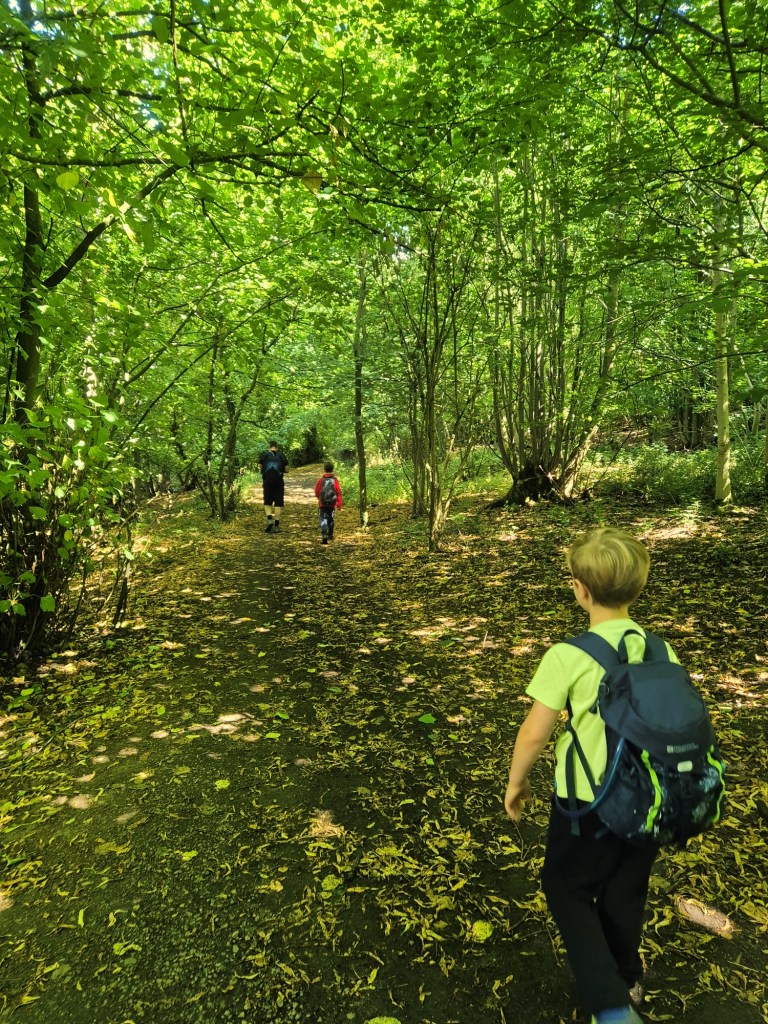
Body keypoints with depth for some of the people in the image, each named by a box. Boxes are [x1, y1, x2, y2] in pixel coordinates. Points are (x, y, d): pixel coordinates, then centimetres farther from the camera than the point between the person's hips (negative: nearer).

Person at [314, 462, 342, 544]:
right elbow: (339, 492, -6)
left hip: (322, 503, -1)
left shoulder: (321, 480, -4)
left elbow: (316, 492, 5)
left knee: (323, 519, -3)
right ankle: (330, 535, 32)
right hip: (332, 504, 1)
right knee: (331, 519, 18)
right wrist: (339, 504, 1)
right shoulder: (335, 480, -6)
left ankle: (324, 536, -23)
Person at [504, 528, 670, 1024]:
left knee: (568, 891, 20)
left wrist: (516, 781, -1)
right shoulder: (661, 650, -7)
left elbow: (535, 733, -19)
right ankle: (626, 981, 49)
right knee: (626, 892, 27)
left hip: (587, 802, -5)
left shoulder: (569, 655, -22)